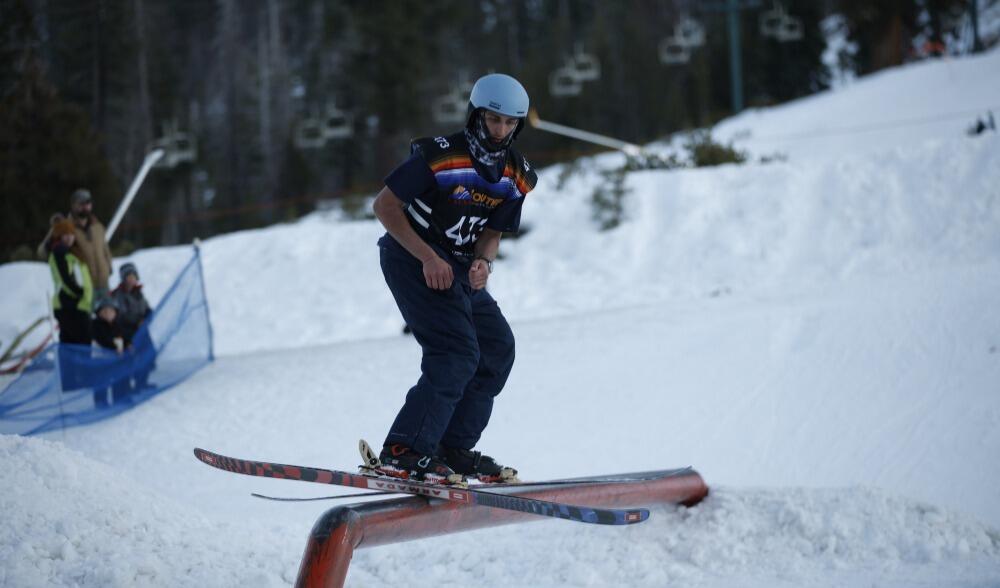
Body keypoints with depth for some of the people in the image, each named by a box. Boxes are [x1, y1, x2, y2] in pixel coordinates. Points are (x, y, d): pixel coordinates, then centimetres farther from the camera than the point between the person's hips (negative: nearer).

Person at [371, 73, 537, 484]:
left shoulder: (517, 178, 1)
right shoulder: (440, 156, -20)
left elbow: (492, 232, 9)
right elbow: (385, 206, -17)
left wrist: (482, 261, -14)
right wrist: (429, 258, -23)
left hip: (458, 268, 8)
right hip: (411, 257, -8)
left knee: (498, 347, 6)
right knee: (458, 350, -21)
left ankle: (453, 447, 12)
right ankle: (404, 451, -25)